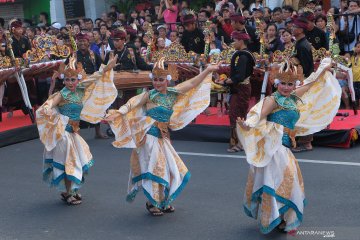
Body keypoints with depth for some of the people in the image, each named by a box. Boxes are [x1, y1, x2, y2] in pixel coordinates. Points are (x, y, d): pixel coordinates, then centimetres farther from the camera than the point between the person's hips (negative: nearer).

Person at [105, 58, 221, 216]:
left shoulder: (173, 94, 6)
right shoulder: (149, 95, -7)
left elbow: (192, 84, 10)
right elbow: (132, 104, -17)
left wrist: (208, 70, 12)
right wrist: (117, 113, -33)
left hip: (163, 137, 6)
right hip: (149, 136, -6)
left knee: (170, 168, 8)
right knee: (154, 169, -4)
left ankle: (163, 201, 24)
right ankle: (152, 203, 10)